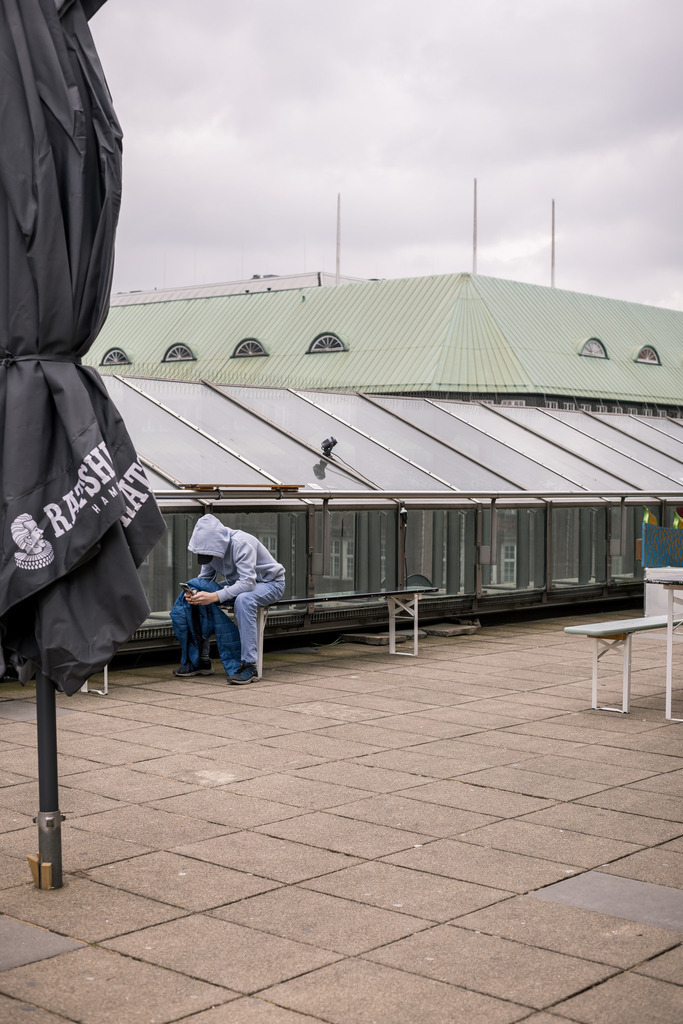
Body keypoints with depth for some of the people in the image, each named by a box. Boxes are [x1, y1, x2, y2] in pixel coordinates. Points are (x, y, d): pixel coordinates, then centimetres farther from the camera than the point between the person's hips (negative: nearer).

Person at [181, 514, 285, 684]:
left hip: (269, 583, -7)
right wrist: (195, 593, -24)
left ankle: (249, 665, -36)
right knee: (196, 600, -8)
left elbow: (248, 583, -37)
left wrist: (215, 596, -45)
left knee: (243, 600, -40)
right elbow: (205, 577, 0)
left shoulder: (241, 544, -32)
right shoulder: (211, 546, -9)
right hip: (237, 584, 7)